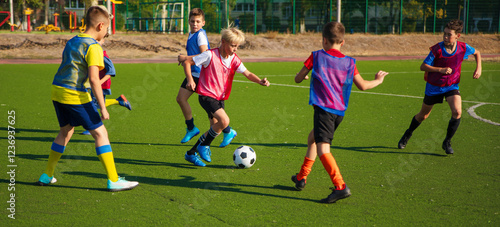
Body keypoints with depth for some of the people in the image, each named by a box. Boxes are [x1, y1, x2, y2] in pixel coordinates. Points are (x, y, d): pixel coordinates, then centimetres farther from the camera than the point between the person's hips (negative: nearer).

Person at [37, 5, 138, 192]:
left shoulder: (71, 42, 15)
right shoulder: (93, 47, -11)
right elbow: (93, 79, -19)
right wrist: (103, 107, -16)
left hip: (57, 90, 9)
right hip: (76, 96, -9)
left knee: (66, 131, 24)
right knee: (100, 133, -2)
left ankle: (47, 176, 30)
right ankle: (113, 181, -3)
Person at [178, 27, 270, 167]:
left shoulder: (234, 59, 2)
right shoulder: (210, 55, -14)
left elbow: (247, 74, -8)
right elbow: (186, 62, -7)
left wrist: (260, 81, -26)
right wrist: (190, 79, -14)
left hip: (220, 98, 7)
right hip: (206, 96, -7)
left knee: (216, 128, 8)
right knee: (224, 121, -24)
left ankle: (191, 154, 22)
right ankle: (204, 145, -2)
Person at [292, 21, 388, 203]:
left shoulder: (316, 56, 0)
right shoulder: (349, 62, 8)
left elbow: (298, 79, 7)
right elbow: (363, 86, 10)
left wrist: (303, 76, 32)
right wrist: (378, 80, 30)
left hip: (323, 108, -6)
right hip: (340, 112, 6)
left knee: (323, 149, -14)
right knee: (312, 138, 26)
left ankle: (340, 187, -31)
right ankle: (301, 178, 36)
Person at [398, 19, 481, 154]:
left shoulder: (463, 48, -13)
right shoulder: (437, 49, -23)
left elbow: (477, 53, 9)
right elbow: (423, 67, -21)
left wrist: (478, 68, -4)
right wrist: (441, 69, -34)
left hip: (452, 86, 2)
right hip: (434, 86, -2)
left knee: (457, 112, -21)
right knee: (423, 115, 13)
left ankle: (447, 142, -1)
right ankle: (408, 134, 42)